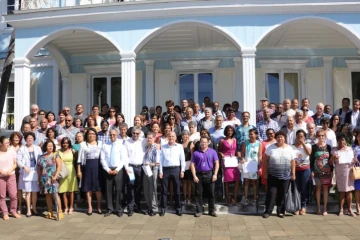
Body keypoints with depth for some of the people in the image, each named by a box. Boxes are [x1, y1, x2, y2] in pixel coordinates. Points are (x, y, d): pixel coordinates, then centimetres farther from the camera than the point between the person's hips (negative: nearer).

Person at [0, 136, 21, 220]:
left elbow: (15, 163, 4)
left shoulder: (12, 151, -1)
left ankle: (13, 211, 17)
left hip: (11, 176, 1)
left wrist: (10, 170, -13)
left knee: (13, 194, -1)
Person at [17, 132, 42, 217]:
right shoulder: (22, 149, 3)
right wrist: (24, 167, -18)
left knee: (35, 191, 5)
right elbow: (18, 160, -2)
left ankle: (34, 208, 20)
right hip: (26, 173, -1)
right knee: (27, 191, 1)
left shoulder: (38, 148, 8)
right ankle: (28, 210, 9)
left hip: (36, 172, 1)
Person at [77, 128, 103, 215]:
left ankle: (99, 206, 14)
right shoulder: (83, 145, 6)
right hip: (87, 166, 0)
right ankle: (89, 207, 15)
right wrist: (79, 170, 0)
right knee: (88, 187, 5)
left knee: (98, 187, 2)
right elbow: (80, 158, 5)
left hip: (97, 166, 0)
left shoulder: (100, 143, 7)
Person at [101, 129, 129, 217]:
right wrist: (108, 169, -6)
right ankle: (110, 209, 14)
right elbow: (102, 158, 4)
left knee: (118, 190, 0)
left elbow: (124, 159, -4)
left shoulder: (121, 145, 1)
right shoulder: (105, 145, 6)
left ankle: (118, 209, 10)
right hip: (108, 170, 2)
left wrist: (117, 170, -11)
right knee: (108, 190, 4)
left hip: (118, 169, -2)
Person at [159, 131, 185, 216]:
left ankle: (178, 208, 14)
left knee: (177, 190, 5)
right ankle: (163, 208, 11)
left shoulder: (179, 146, 7)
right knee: (164, 190, 3)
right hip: (165, 169, 1)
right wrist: (160, 171, 1)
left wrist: (182, 170, -1)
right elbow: (161, 159, 7)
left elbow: (182, 159, 6)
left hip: (176, 169, -1)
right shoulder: (163, 147, 9)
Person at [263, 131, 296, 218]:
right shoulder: (271, 147, -1)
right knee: (271, 193, -2)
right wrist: (265, 172, -1)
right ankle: (268, 211, 7)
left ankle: (280, 211, 21)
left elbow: (293, 162, 6)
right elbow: (266, 160, 1)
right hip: (272, 175, -1)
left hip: (285, 176, 2)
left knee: (282, 194, 7)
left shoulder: (289, 149, 3)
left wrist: (293, 174, 3)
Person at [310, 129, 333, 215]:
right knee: (318, 188, 6)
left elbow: (331, 160, 8)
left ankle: (325, 209, 10)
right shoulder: (314, 147, -1)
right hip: (317, 171, -1)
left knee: (325, 188, 4)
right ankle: (318, 208, 14)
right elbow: (311, 160, -1)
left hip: (327, 171, 1)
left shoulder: (328, 147, 4)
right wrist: (312, 171, -6)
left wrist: (332, 171, 5)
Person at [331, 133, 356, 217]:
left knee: (349, 190, 3)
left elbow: (352, 161, 16)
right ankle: (341, 209, 10)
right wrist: (333, 158, -22)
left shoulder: (350, 149, 9)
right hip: (339, 173, -2)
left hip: (349, 172, 2)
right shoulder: (334, 150, 1)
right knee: (342, 191, 1)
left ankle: (349, 209, 12)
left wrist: (355, 161, -6)